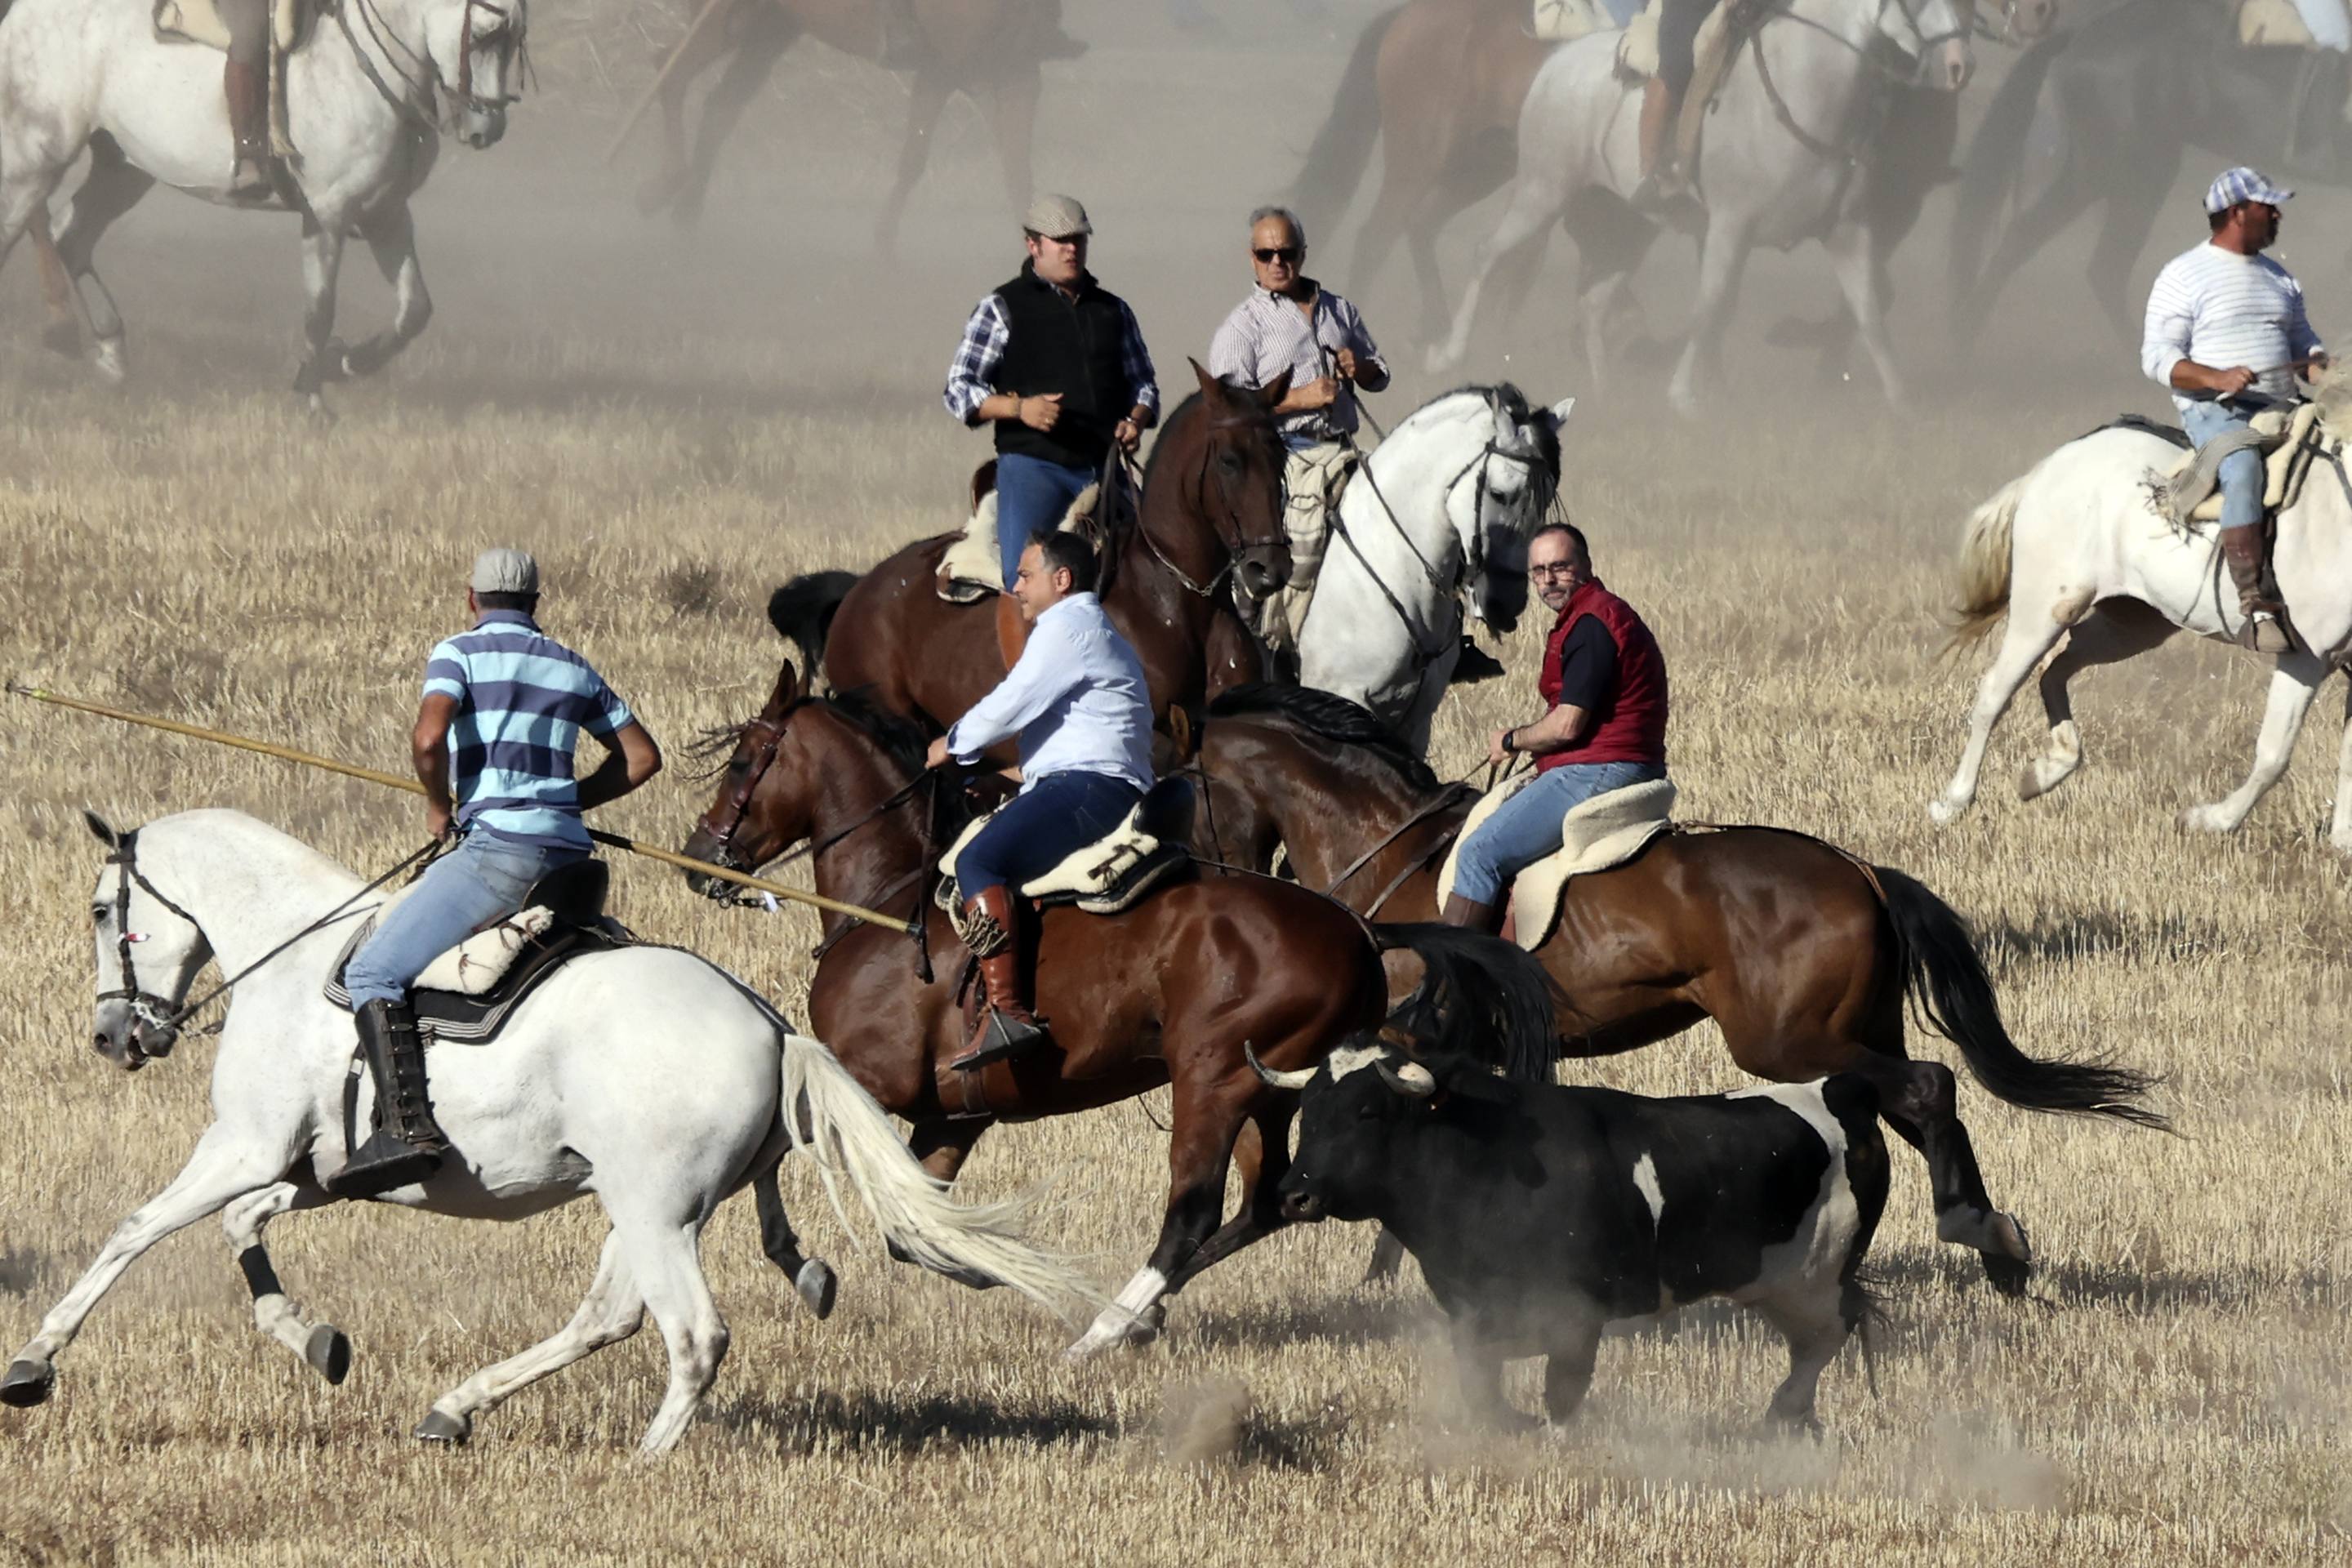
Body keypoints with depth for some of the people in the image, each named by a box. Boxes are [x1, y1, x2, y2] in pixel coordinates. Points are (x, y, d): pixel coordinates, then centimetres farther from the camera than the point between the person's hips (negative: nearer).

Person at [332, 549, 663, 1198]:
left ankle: (407, 1126, -30)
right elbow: (642, 757, 23)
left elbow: (428, 738, -17)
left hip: (499, 846, -7)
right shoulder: (572, 669, 19)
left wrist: (440, 807, 1)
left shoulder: (461, 653, 0)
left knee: (373, 974, -12)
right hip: (569, 851, 7)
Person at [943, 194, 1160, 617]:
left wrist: (1136, 420, 1)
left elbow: (1142, 382, 24)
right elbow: (959, 390, 1)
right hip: (1033, 464, -4)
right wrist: (1018, 408, -16)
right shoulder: (1002, 309, 4)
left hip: (1104, 468, 5)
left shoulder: (1113, 311, 18)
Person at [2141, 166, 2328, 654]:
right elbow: (2158, 357, -5)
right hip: (2215, 412, -7)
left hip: (2278, 411, 7)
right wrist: (2216, 378, -22)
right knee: (2245, 467, -39)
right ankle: (2256, 607, -46)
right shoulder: (2184, 277, 1)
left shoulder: (2279, 278, 21)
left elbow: (2302, 341, 27)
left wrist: (2317, 364, 2)